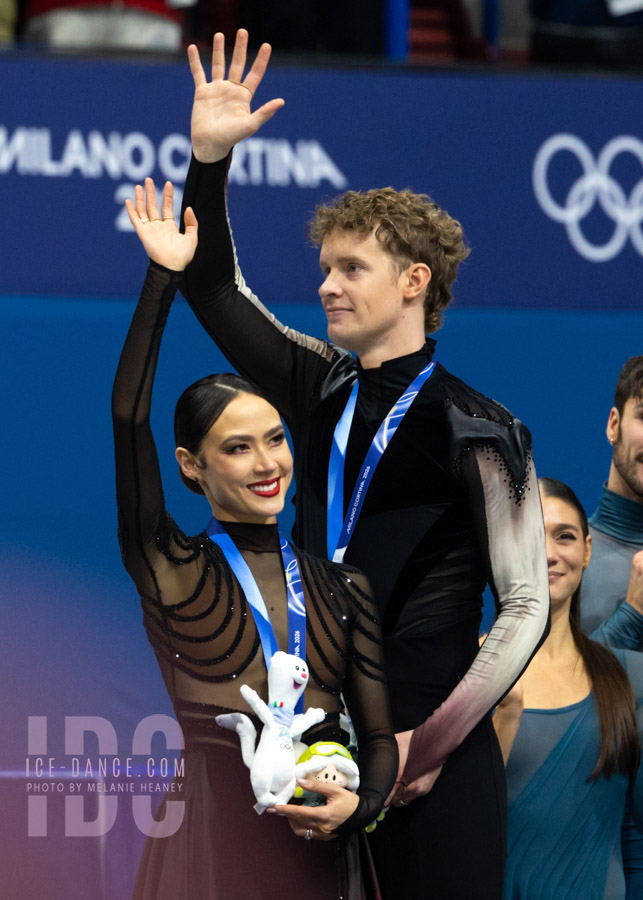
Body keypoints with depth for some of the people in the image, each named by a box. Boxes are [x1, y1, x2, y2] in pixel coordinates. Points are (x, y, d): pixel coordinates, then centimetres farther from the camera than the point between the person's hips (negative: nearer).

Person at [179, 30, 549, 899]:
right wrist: (209, 156, 3)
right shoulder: (323, 393, 11)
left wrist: (433, 742, -12)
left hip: (433, 764, -5)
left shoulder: (477, 431, -5)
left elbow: (526, 606, -5)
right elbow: (216, 292, 16)